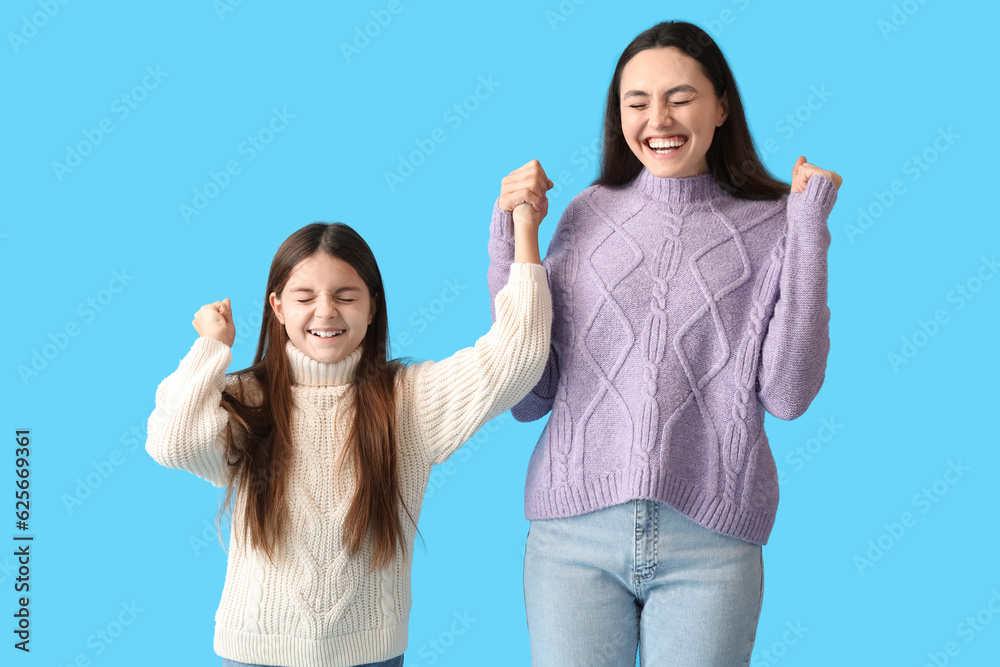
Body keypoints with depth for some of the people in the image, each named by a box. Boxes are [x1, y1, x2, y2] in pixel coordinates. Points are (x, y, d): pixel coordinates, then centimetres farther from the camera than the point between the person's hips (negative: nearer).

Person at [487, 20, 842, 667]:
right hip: (575, 529, 1)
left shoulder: (771, 225, 3)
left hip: (710, 540, -1)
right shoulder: (586, 214, 6)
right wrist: (509, 239, -2)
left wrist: (809, 231, -6)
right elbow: (527, 399, 3)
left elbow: (787, 396, -8)